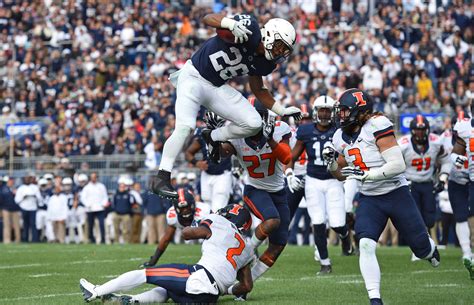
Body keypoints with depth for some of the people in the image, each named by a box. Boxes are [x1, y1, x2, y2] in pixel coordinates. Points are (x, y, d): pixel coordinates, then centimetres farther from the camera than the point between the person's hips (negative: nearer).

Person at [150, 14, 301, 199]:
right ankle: (161, 179, -13)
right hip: (193, 78, -7)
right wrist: (232, 24, -49)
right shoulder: (250, 29, -23)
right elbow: (208, 18, -29)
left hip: (217, 87, 7)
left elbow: (258, 90, 15)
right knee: (185, 127, -22)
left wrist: (282, 111, 5)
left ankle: (213, 138, 19)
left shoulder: (264, 63, -2)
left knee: (253, 124, -6)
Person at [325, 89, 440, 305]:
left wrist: (365, 174, -29)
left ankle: (431, 249, 45)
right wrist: (331, 163, -5)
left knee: (422, 249, 7)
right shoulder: (341, 137, 3)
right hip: (369, 198, 4)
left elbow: (398, 165, -24)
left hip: (396, 194, -4)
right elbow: (341, 175, 16)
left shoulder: (376, 127, -19)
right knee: (366, 245, -20)